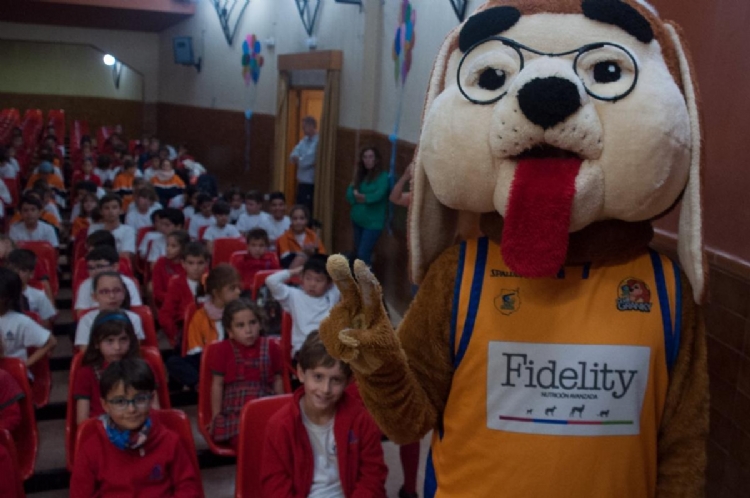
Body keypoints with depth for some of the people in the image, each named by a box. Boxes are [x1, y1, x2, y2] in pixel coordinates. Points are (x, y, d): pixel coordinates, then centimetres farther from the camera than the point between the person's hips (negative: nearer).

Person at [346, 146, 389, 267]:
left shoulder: (383, 176, -7)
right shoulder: (360, 175, 13)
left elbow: (378, 195, -19)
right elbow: (349, 194, 6)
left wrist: (362, 197, -6)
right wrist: (356, 195, -15)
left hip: (373, 222, -7)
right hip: (358, 220, 7)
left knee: (363, 255, -13)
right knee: (358, 253, 12)